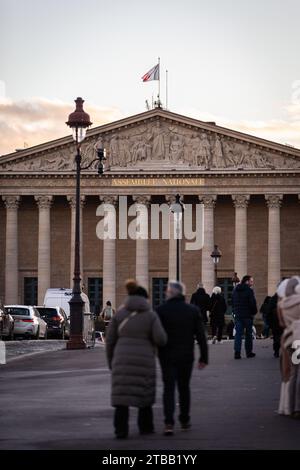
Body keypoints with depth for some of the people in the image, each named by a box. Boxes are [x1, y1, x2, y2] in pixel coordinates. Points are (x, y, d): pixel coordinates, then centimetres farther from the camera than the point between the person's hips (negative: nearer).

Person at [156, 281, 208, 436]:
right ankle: (185, 420, 24)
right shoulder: (193, 310, 1)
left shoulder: (161, 310, -9)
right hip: (186, 357, 3)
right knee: (184, 387, 17)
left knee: (169, 388, -2)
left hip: (167, 357, -3)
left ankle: (169, 423, -15)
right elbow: (201, 335, 0)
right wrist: (204, 357, 4)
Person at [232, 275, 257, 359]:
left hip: (237, 315, 5)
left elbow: (233, 303, 14)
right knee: (248, 334, 7)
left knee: (238, 334, 2)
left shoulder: (235, 290, 10)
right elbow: (253, 303, -13)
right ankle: (249, 352, 12)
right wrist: (254, 312, 0)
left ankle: (237, 352, -7)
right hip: (247, 315, -5)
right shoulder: (249, 290, -11)